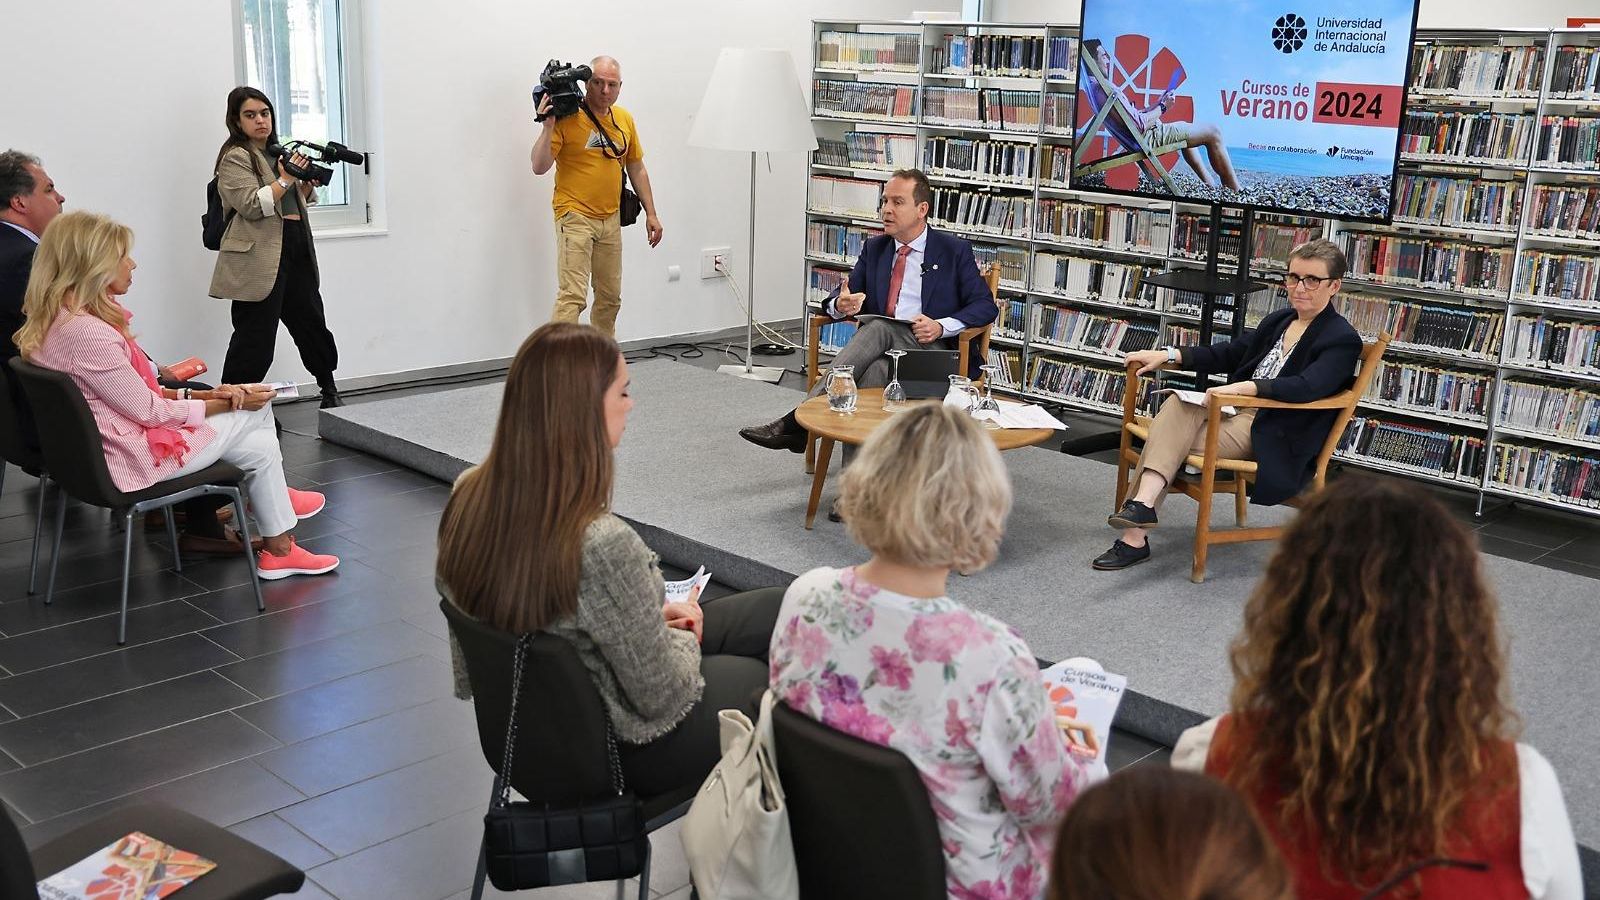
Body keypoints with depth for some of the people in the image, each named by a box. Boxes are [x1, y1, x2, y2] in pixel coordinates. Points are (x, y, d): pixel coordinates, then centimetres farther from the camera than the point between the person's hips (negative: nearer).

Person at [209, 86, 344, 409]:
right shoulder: (235, 158, -4)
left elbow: (297, 200, 27)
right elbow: (251, 205, -16)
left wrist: (309, 180, 8)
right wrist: (284, 180, -18)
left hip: (296, 252, 8)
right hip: (260, 257, -8)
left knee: (311, 322, 13)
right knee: (255, 338, -7)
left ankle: (330, 392, 26)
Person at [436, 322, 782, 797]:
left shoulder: (469, 496, -12)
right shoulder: (602, 547, -36)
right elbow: (662, 695, -23)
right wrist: (684, 641, -1)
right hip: (628, 750, -7)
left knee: (782, 609, 17)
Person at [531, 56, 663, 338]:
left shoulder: (625, 119, 9)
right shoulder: (567, 117, -10)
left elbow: (636, 168, 17)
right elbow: (539, 166, -14)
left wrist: (651, 213, 14)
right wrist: (548, 127, -26)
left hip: (611, 219, 6)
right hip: (575, 217, -6)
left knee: (610, 298, 14)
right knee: (572, 296, -16)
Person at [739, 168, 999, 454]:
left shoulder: (955, 251, 7)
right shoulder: (874, 248, 19)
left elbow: (986, 306, 3)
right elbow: (837, 301, 19)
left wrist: (942, 326, -16)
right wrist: (841, 305, -8)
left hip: (930, 349, -4)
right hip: (880, 347, 4)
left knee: (879, 327, -33)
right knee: (875, 371, -34)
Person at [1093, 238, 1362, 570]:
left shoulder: (1342, 340, -7)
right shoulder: (1278, 321, 18)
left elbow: (1306, 387, -25)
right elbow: (1229, 353, 24)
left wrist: (1245, 387, -36)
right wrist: (1167, 355, 12)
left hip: (1273, 436, -7)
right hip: (1241, 413, 7)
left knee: (1170, 438, -22)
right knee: (1177, 404, -24)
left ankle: (1135, 536, -21)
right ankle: (1142, 503, -35)